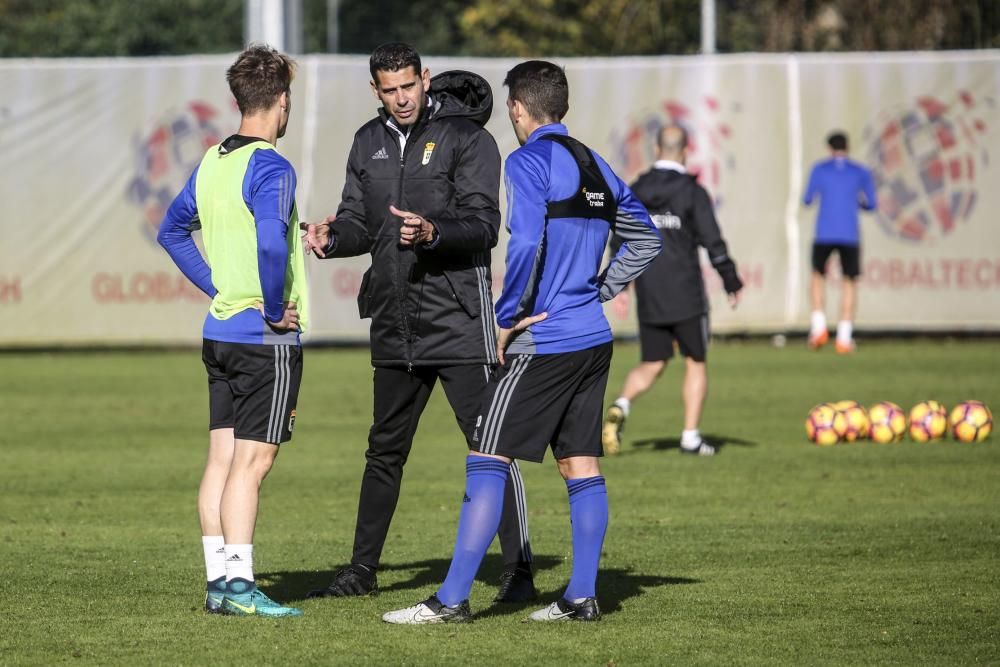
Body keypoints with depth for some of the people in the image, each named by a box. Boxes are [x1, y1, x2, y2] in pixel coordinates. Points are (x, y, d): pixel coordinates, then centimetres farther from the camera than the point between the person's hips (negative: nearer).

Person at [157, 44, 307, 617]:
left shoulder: (212, 163, 10)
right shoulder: (271, 168, -16)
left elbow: (173, 231, 22)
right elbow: (271, 244, -31)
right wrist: (277, 310, -17)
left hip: (220, 332, 8)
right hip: (267, 339, -8)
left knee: (222, 459, 8)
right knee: (252, 461, -7)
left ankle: (219, 580, 9)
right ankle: (240, 586, -9)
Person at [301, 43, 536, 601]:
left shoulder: (466, 137, -7)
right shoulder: (369, 143, 12)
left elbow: (484, 225, -14)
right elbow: (359, 223, 16)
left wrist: (432, 233, -32)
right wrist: (332, 237, -6)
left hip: (459, 319, -6)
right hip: (396, 325, 6)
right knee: (385, 450, 15)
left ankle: (519, 571, -4)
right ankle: (363, 569, 24)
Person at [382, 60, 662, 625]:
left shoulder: (529, 163, -11)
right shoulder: (595, 166, 13)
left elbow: (525, 244, -24)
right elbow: (646, 239, 22)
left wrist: (506, 319, -14)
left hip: (542, 342, -8)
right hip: (593, 340, 8)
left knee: (487, 462, -6)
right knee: (582, 466, 10)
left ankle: (453, 598, -7)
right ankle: (583, 596, 10)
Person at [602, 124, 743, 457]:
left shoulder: (635, 191, 5)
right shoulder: (692, 192, -8)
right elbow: (713, 242, -10)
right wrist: (731, 282, 0)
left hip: (648, 296, 4)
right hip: (685, 295, -4)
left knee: (652, 365, 11)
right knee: (696, 363, 10)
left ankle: (621, 406, -17)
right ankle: (691, 436, 5)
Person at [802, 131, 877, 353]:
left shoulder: (820, 169, 3)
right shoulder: (861, 172, 5)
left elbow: (808, 199, 6)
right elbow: (872, 204, 9)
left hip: (824, 235, 0)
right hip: (850, 235, 0)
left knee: (818, 276, 20)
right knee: (850, 283, 8)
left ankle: (819, 327, 3)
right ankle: (844, 337, -2)